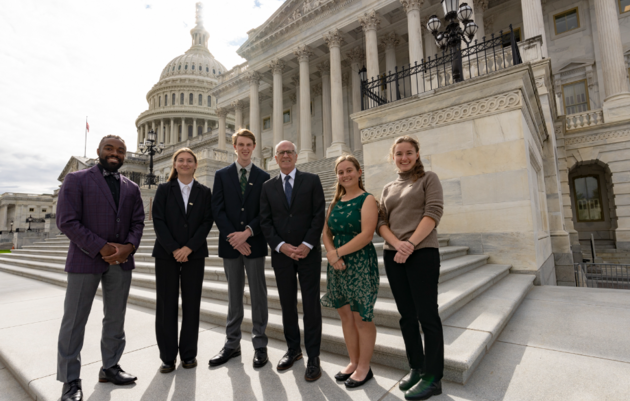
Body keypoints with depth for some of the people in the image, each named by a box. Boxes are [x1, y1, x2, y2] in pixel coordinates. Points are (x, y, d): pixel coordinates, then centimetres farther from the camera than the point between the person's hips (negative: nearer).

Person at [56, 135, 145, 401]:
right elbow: (67, 221, -9)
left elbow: (138, 222, 7)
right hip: (85, 259, -4)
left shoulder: (131, 188, 11)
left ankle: (110, 367, 28)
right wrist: (101, 247, -16)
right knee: (75, 320, 5)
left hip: (121, 261, 4)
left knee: (115, 319, 12)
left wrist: (129, 246, -12)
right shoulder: (76, 180, 0)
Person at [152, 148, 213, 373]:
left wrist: (188, 248, -12)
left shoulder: (204, 192, 7)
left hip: (194, 255, 0)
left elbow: (207, 222, -1)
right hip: (166, 254, 0)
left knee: (192, 304, 6)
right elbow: (158, 221, -1)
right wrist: (173, 249, -11)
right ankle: (168, 356, 18)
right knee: (166, 304, 4)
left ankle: (188, 353, 19)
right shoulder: (164, 190, 7)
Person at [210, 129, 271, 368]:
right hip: (230, 243, 1)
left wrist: (247, 232, -15)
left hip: (254, 243, -1)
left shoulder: (263, 177, 5)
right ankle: (232, 344, 26)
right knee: (234, 296, 13)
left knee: (258, 295, 5)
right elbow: (218, 210, -1)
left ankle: (260, 345, 18)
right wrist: (234, 237, -12)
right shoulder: (222, 175, 8)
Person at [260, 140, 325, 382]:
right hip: (281, 254, 3)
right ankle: (293, 349, 30)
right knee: (287, 304, 12)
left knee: (311, 305, 3)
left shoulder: (311, 180, 2)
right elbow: (265, 221, 3)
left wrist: (307, 245, -13)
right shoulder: (268, 187, 8)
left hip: (308, 253, -2)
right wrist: (281, 246, -10)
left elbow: (319, 215, -5)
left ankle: (313, 357, 17)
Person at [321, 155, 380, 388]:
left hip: (360, 263, -6)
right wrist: (331, 255, -10)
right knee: (345, 315, 13)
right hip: (337, 264, 6)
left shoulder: (367, 200, -7)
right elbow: (326, 231, 8)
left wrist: (337, 252, -16)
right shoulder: (336, 202, 11)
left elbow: (366, 234, -17)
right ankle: (353, 362, 31)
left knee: (362, 317, 3)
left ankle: (364, 367, 22)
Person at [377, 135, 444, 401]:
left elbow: (434, 212, -8)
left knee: (427, 314, 1)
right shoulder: (388, 188, 16)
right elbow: (381, 222, 8)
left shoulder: (428, 179, 5)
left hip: (422, 253, -4)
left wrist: (411, 244, -17)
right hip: (393, 256, 5)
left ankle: (433, 377, 14)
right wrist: (397, 244, -11)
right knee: (407, 315, 11)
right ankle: (416, 369, 25)